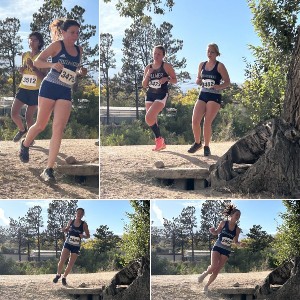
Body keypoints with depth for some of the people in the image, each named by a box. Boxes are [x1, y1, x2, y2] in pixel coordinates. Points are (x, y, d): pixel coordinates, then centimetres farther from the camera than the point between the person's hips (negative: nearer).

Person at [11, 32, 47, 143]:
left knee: (29, 117, -2)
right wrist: (21, 70, 0)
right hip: (23, 88, 4)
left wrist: (33, 67, -23)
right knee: (14, 113, -5)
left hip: (35, 90, -4)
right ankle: (22, 130, 23)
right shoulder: (24, 55, 7)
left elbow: (43, 77, -13)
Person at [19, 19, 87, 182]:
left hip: (66, 92, 4)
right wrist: (52, 64, -26)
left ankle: (49, 170, -6)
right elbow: (37, 61, -8)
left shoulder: (79, 50, 10)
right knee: (41, 125, 7)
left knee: (58, 130, -7)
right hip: (50, 87, -4)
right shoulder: (57, 45, -5)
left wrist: (81, 72, 3)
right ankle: (25, 145, 40)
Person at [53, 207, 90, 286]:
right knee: (62, 261, -12)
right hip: (67, 244, 0)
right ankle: (58, 274, 13)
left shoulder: (84, 224, -4)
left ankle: (64, 277, 23)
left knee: (71, 264, 2)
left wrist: (83, 236, -22)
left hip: (76, 246, 0)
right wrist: (64, 230, -8)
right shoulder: (71, 221, 0)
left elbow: (88, 235, -1)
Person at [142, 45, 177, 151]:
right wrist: (148, 75, -8)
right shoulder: (148, 68, 9)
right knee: (152, 120, 6)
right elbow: (144, 85, 9)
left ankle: (159, 139, 0)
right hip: (150, 95, 6)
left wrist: (167, 79, -19)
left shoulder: (166, 66, -4)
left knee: (149, 118, -20)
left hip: (161, 95, -6)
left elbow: (175, 80, 0)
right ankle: (161, 143, 21)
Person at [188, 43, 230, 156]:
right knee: (195, 120, -9)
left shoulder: (219, 66, -4)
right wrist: (198, 81, -2)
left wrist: (219, 86, -25)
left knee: (207, 122, -10)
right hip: (202, 95, 4)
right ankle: (197, 143, 13)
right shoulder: (202, 65, 11)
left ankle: (206, 146, 6)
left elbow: (227, 82, -5)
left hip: (214, 96, -4)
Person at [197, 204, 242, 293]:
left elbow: (235, 241, 10)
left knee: (217, 271, 0)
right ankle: (204, 274, 12)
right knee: (213, 267, -20)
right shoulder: (223, 223, -5)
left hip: (226, 251, 2)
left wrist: (240, 244, -11)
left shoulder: (237, 229, 0)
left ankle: (206, 286, 16)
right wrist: (212, 231, -14)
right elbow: (216, 232, 8)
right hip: (217, 247, -2)